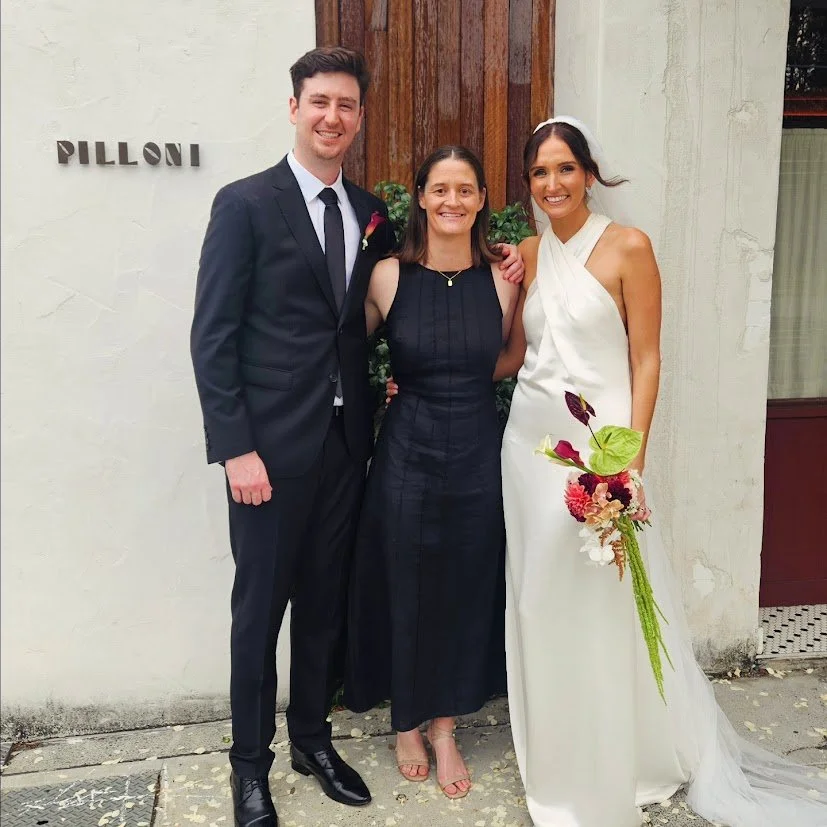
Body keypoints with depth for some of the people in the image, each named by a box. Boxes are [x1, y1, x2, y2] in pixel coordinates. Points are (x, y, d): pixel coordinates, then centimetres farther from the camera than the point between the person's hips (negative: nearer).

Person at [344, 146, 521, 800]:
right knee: (405, 589, 10)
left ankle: (445, 727, 32)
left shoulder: (502, 279, -2)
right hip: (407, 452, -1)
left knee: (467, 590, 11)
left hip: (479, 453, 2)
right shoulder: (389, 276, -6)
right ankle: (407, 722, 34)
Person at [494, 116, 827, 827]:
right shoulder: (525, 255, 9)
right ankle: (553, 756, 34)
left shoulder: (627, 247, -6)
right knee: (538, 599, 12)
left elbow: (646, 361, -8)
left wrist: (631, 457, -16)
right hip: (530, 439, 5)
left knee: (602, 604, 2)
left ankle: (613, 769, 25)